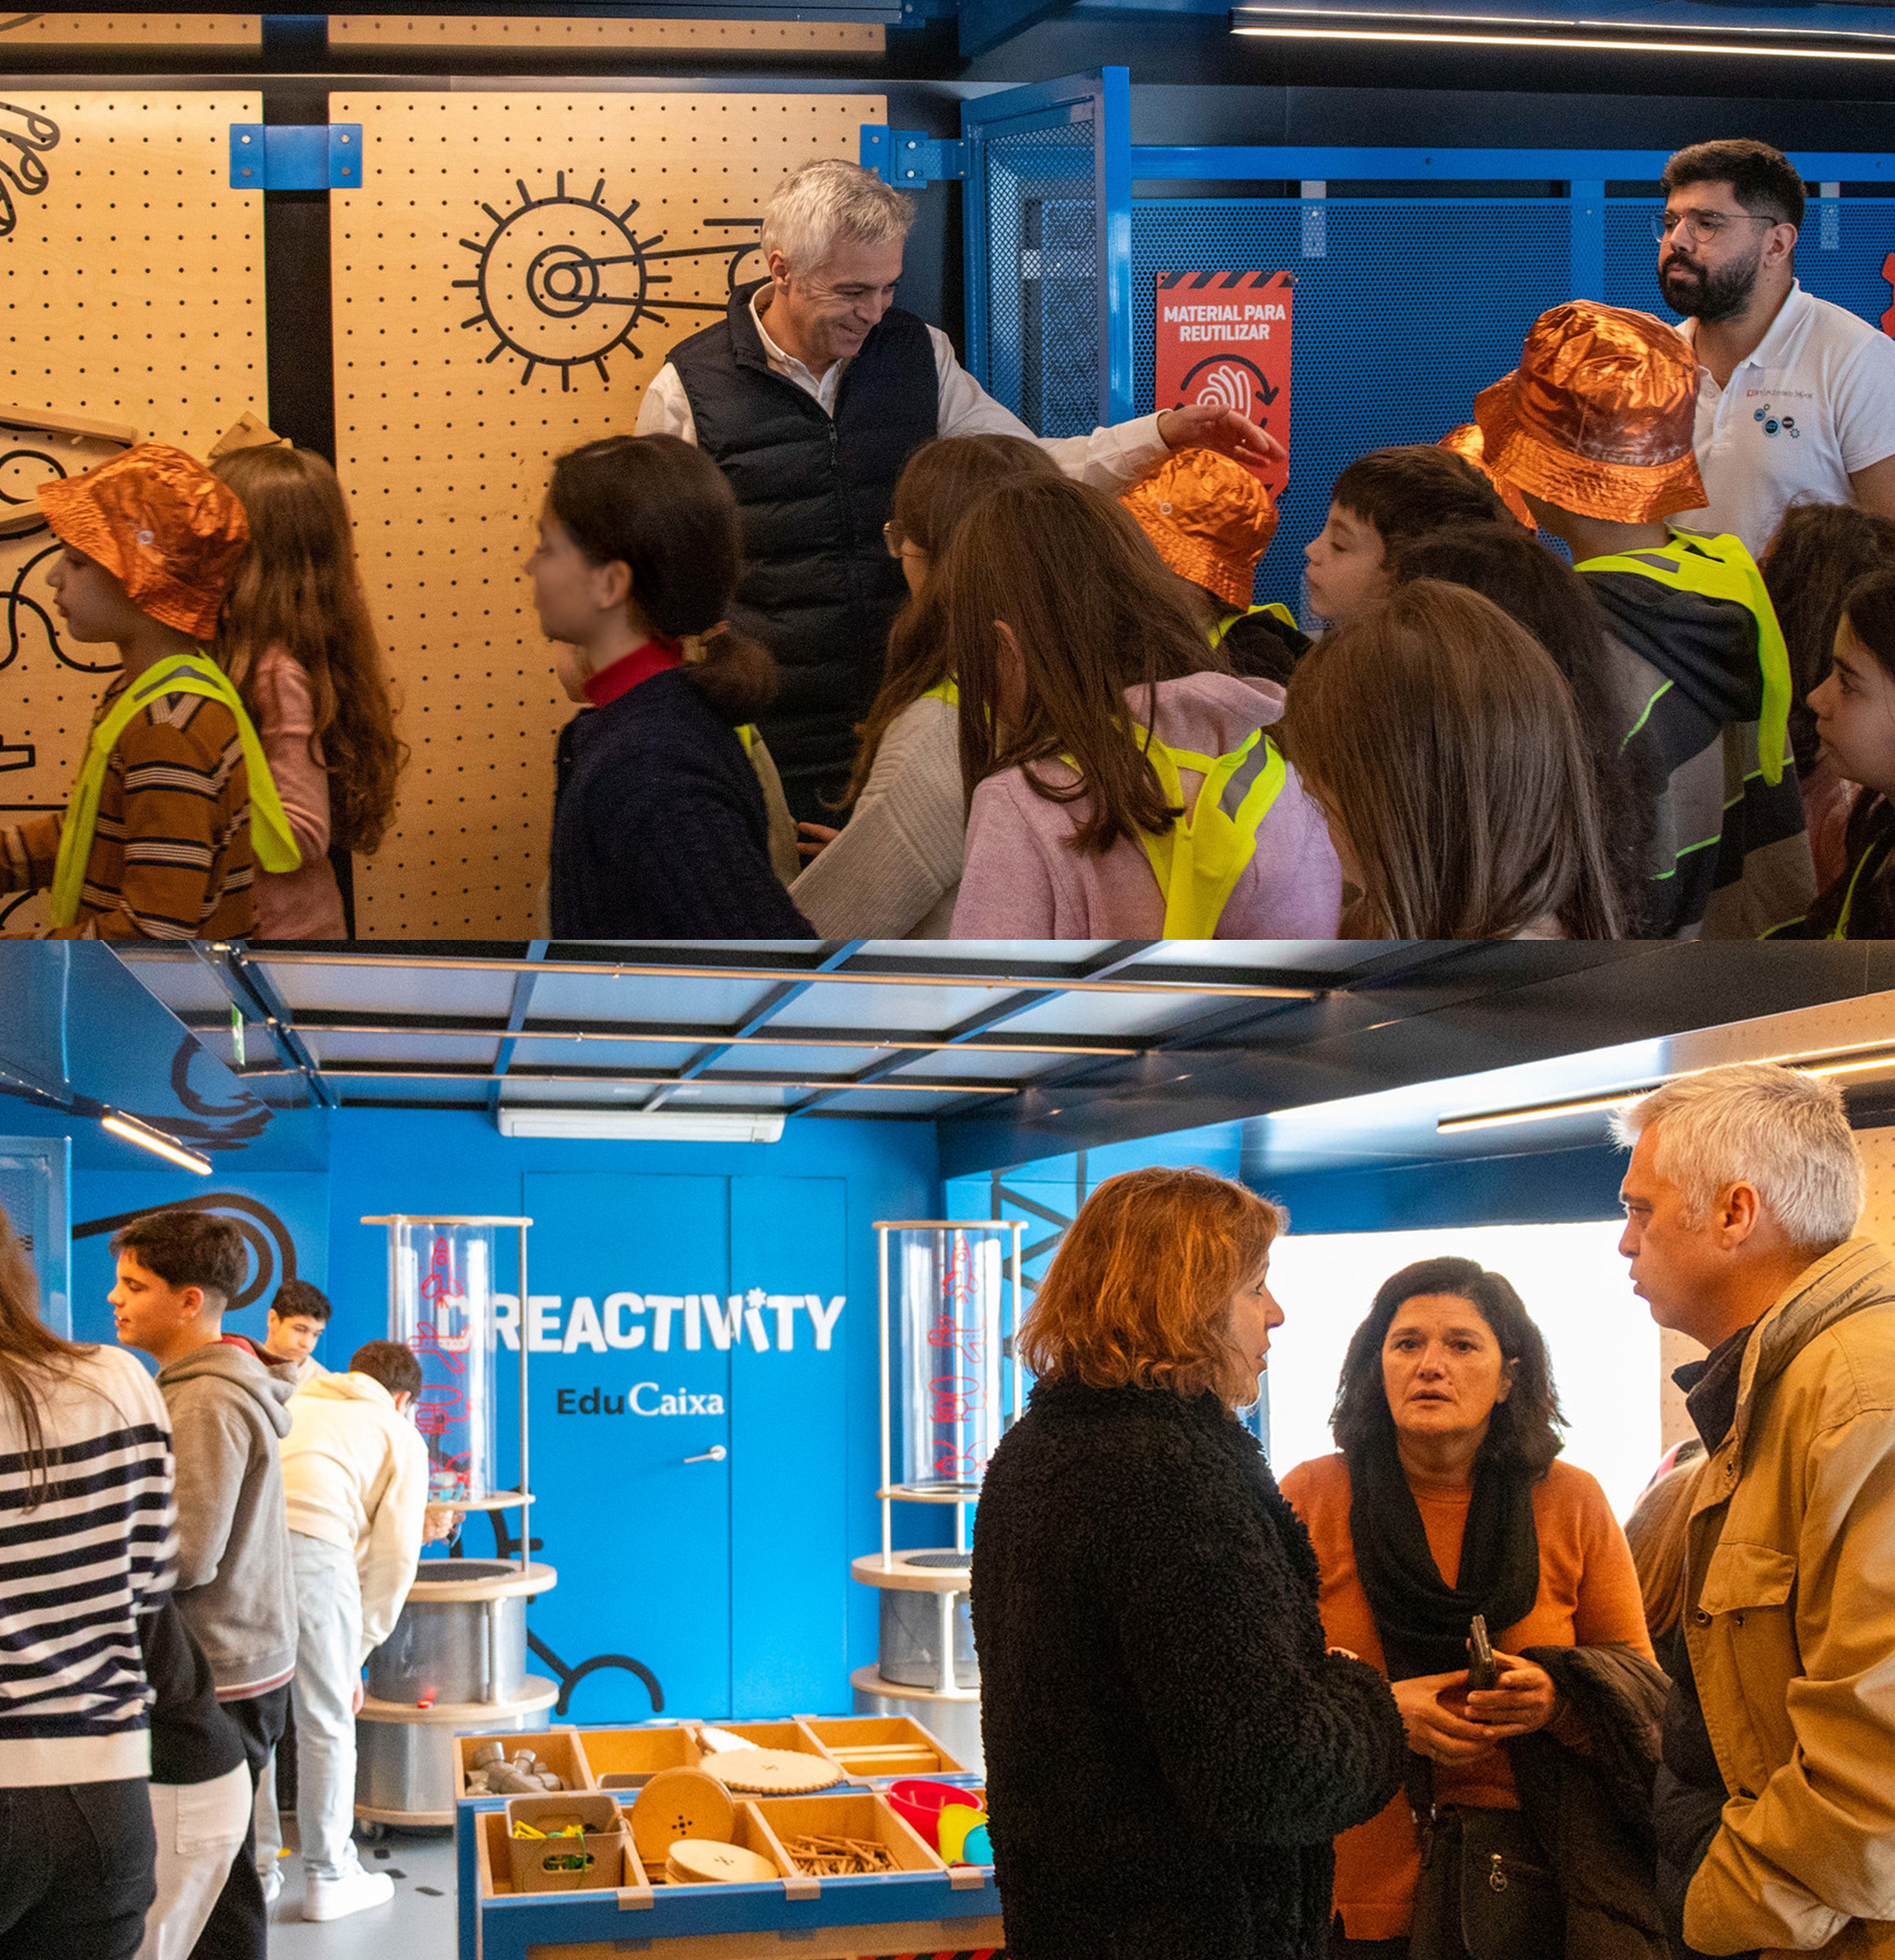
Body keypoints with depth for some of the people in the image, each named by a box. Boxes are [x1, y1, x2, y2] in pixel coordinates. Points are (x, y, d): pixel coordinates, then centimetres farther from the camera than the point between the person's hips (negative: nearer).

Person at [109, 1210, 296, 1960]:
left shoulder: (206, 1402, -18)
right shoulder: (230, 1384, 13)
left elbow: (186, 1557, -22)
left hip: (218, 1680, -10)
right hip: (248, 1663, 10)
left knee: (215, 1881, -3)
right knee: (220, 1875, 16)